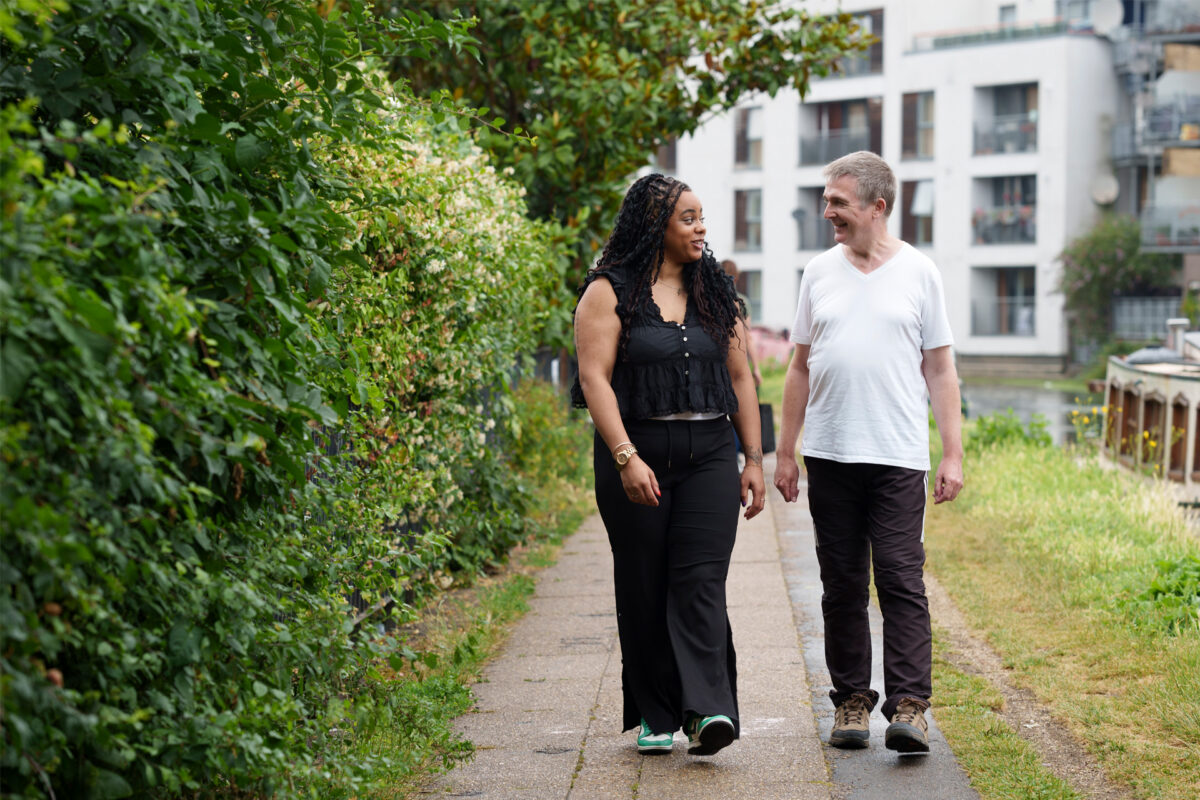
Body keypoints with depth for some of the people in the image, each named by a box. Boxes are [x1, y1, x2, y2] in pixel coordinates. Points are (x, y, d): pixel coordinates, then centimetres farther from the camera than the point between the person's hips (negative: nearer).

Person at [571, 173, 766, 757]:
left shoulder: (714, 292, 13)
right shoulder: (610, 292, -1)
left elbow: (739, 379, 15)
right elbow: (594, 377, -9)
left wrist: (754, 460, 9)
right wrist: (626, 457, -18)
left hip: (710, 454, 3)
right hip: (636, 455, -2)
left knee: (700, 581, -9)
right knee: (644, 588, 3)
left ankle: (708, 710, -15)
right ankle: (653, 716, 14)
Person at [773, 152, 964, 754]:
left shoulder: (919, 273, 3)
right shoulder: (819, 272, 10)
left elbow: (940, 372, 5)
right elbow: (800, 368, 14)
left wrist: (953, 455, -2)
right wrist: (784, 452, 10)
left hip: (898, 457, -3)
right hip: (829, 456, 3)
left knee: (901, 581, -8)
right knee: (842, 587, 7)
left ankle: (909, 706, -6)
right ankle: (851, 702, 16)